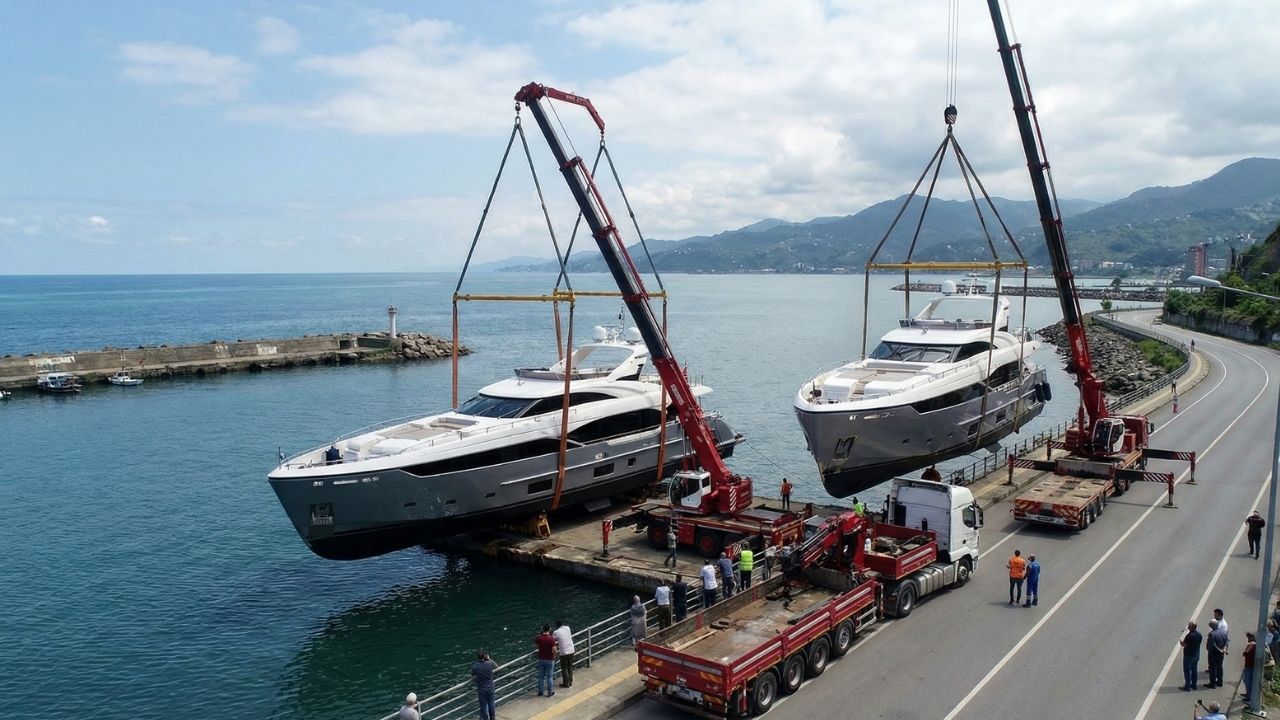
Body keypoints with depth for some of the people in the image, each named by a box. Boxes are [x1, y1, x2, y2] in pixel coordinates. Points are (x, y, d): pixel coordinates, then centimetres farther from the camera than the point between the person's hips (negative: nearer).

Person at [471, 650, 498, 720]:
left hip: (481, 689, -2)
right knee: (491, 704, 19)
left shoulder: (474, 666, -20)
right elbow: (497, 666, 7)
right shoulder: (489, 664, -16)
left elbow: (472, 676, -1)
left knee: (483, 706, 13)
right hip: (490, 688, 2)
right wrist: (489, 659, 13)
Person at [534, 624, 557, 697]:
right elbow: (554, 651, -20)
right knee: (549, 676, 8)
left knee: (541, 676, 14)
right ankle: (550, 692, 16)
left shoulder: (538, 638, -8)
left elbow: (536, 646, 9)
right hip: (550, 660, -3)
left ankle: (540, 692, 22)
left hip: (541, 659, 3)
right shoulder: (552, 639, -21)